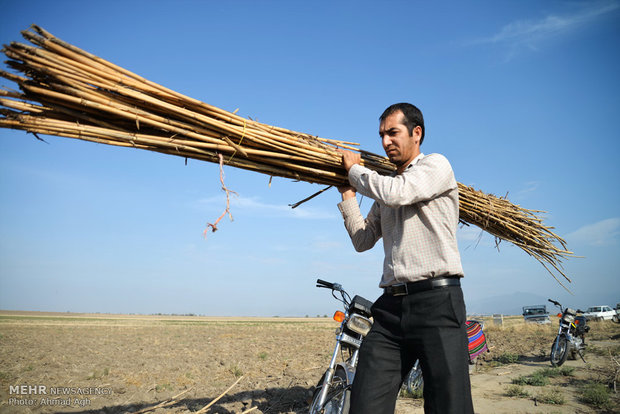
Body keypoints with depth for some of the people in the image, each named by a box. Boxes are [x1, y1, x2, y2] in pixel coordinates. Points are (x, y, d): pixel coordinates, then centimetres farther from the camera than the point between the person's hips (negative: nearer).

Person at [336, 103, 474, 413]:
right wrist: (348, 194, 17)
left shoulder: (436, 165, 4)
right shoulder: (384, 189, 24)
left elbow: (396, 192, -15)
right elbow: (362, 240, 22)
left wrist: (354, 169, 2)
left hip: (436, 300, -5)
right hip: (391, 305, 6)